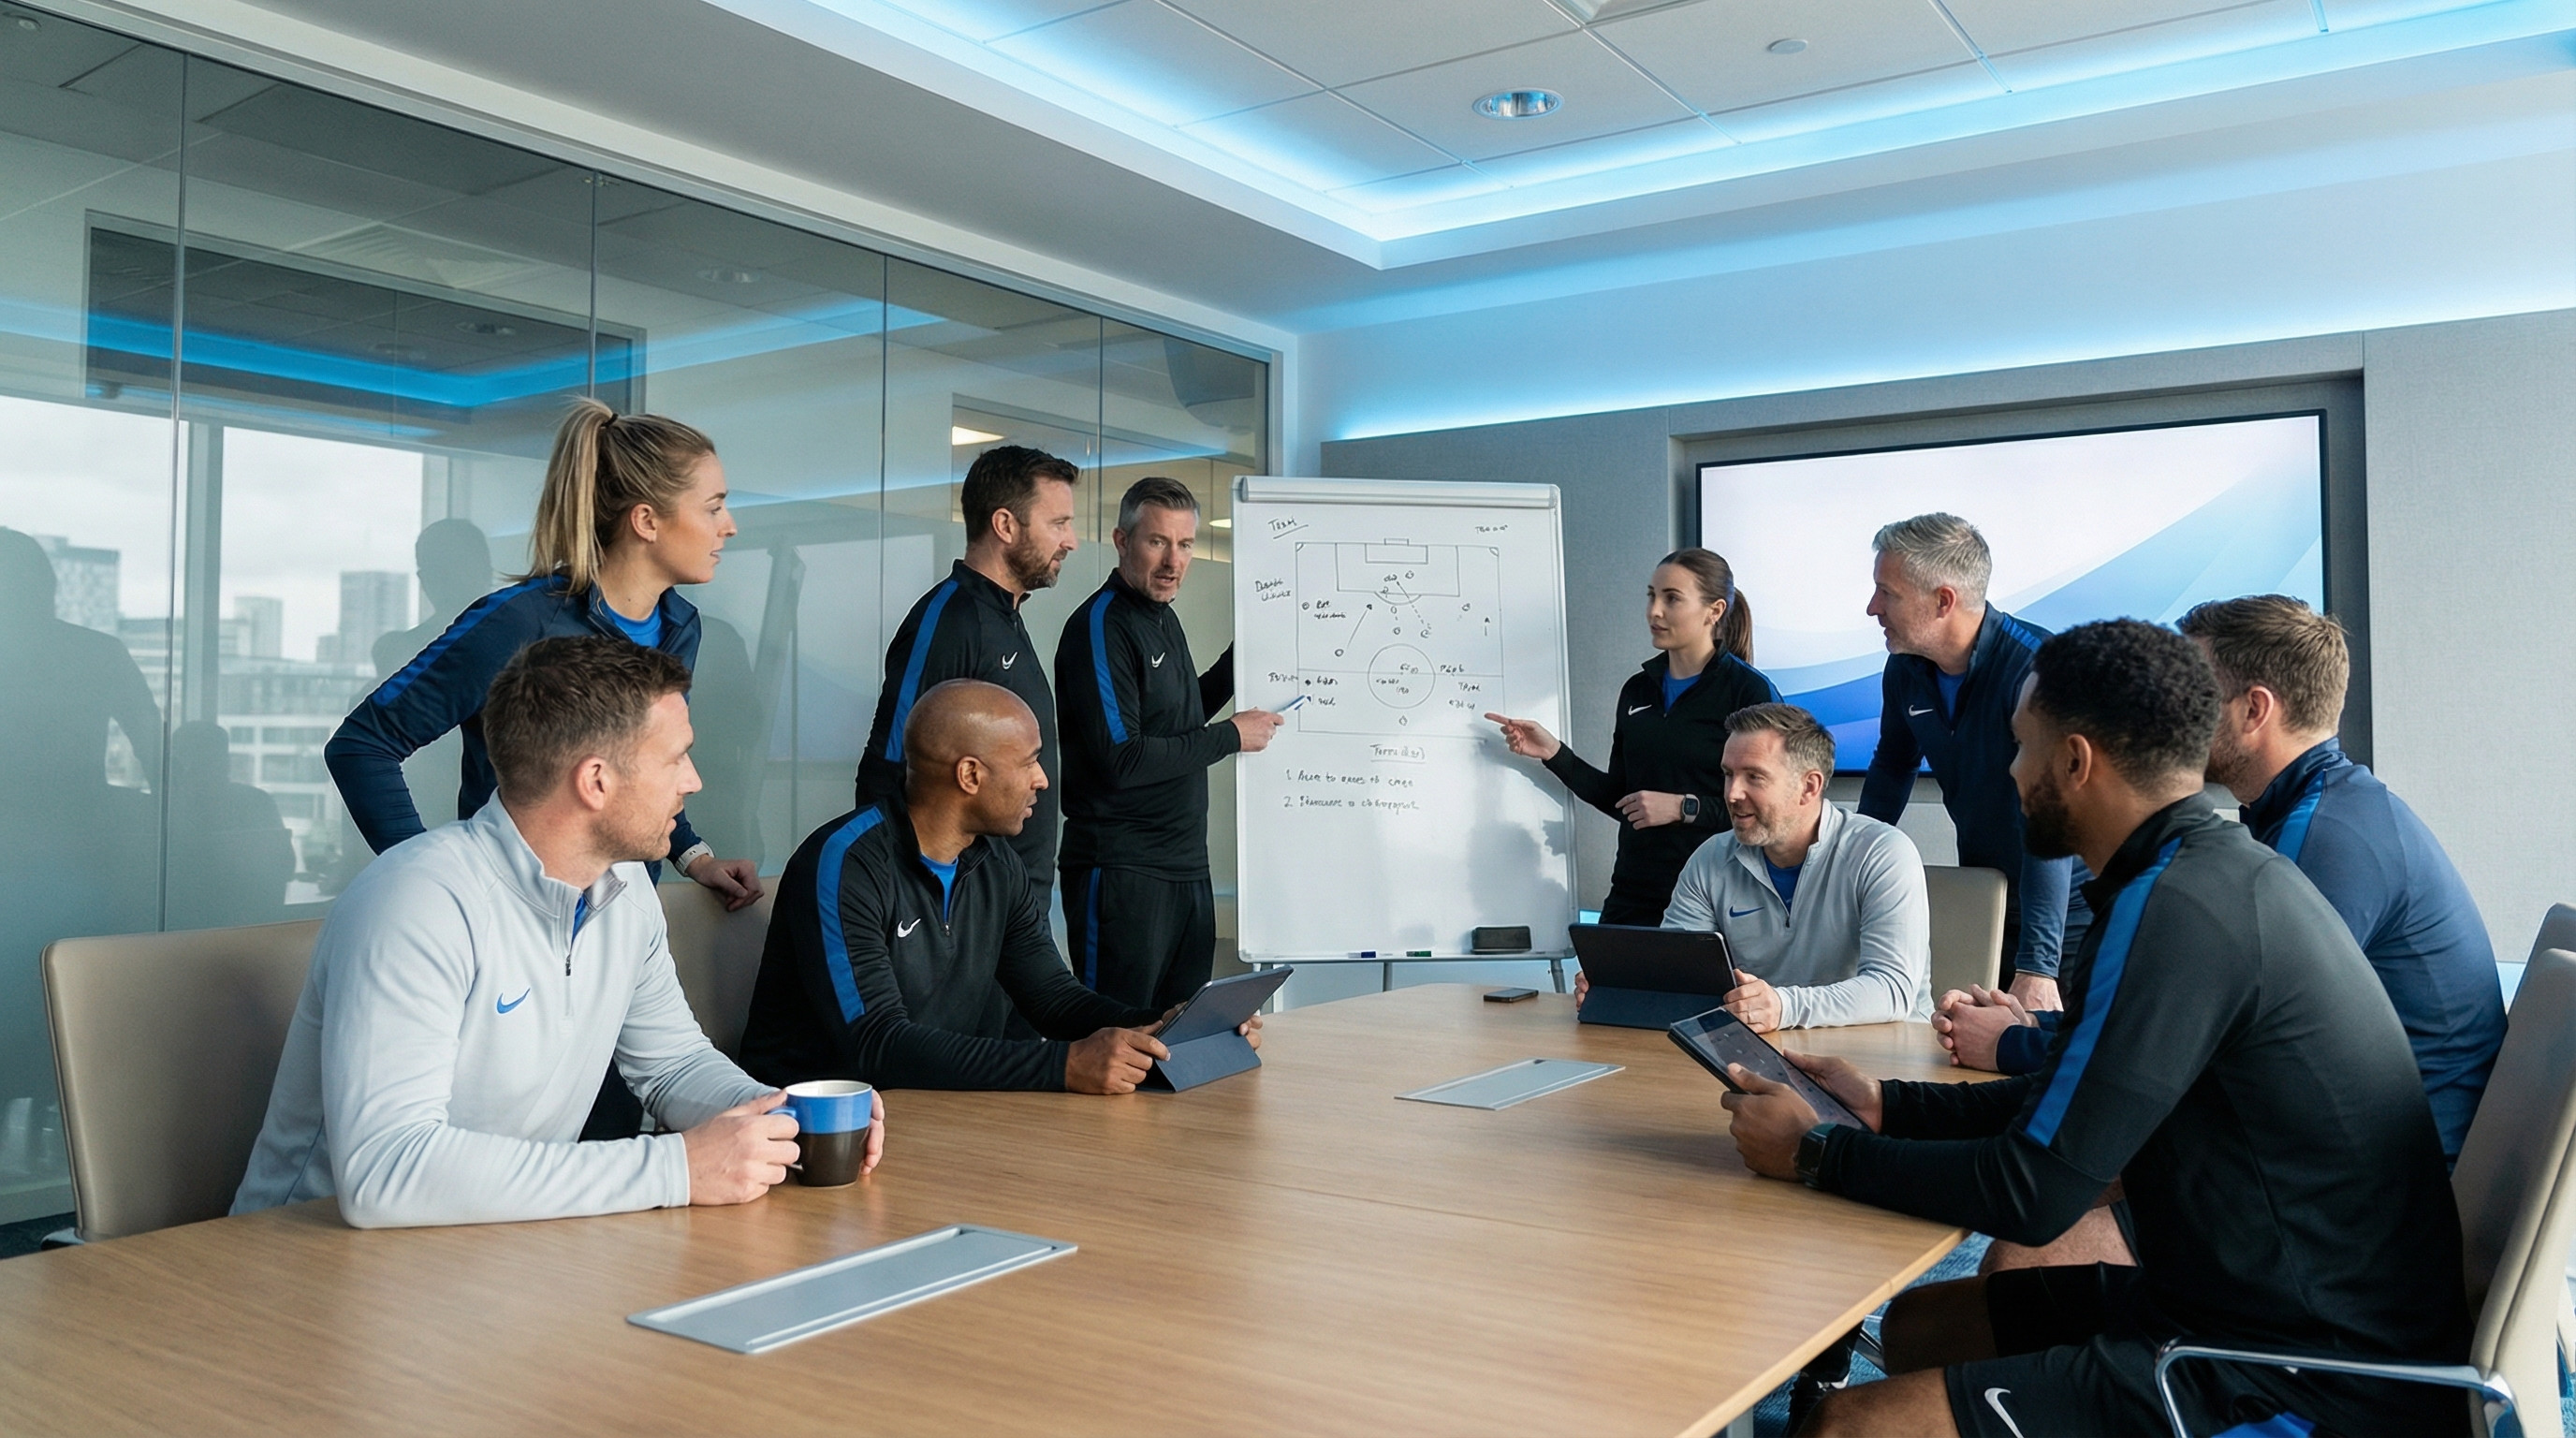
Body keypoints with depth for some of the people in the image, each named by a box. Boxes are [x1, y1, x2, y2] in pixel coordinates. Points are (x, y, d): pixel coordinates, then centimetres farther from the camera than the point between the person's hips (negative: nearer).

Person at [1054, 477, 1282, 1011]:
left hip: (1186, 867, 9)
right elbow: (1121, 760, -22)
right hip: (1121, 871, -9)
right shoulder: (1100, 627, -14)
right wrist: (1231, 737, -13)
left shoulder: (1165, 620, 14)